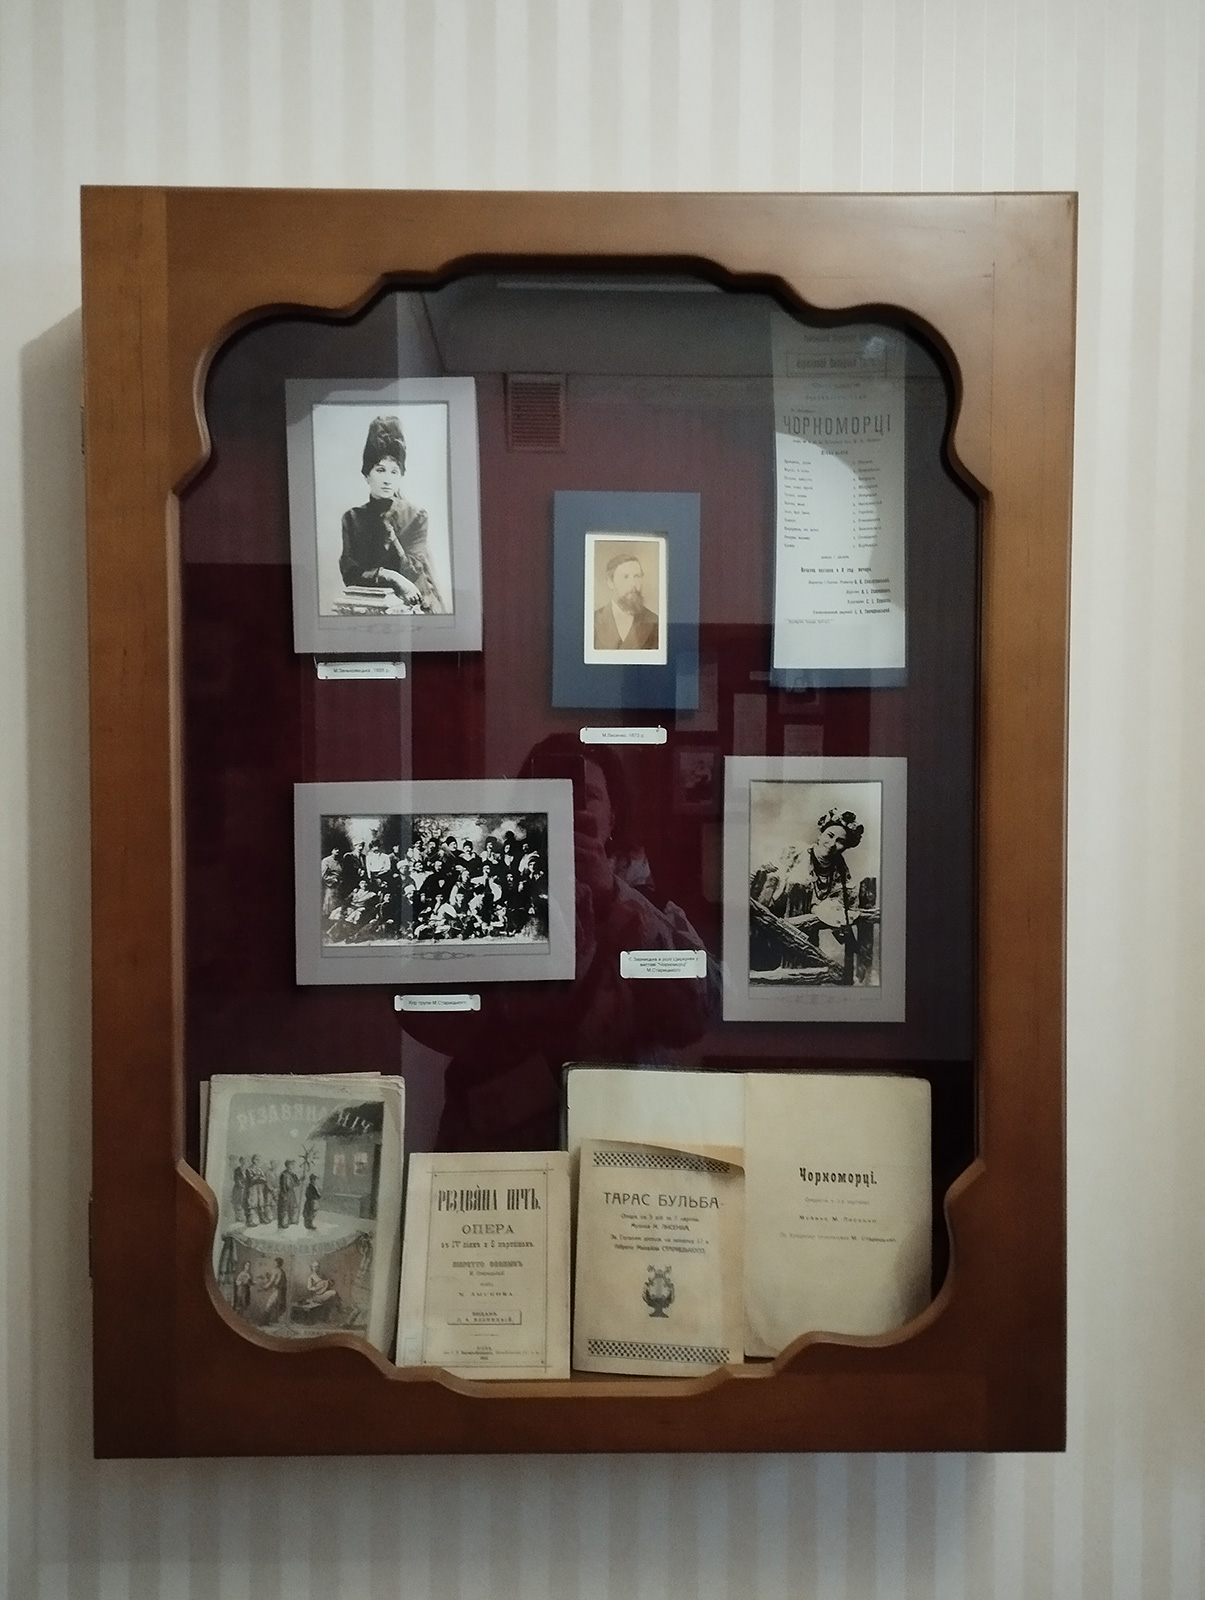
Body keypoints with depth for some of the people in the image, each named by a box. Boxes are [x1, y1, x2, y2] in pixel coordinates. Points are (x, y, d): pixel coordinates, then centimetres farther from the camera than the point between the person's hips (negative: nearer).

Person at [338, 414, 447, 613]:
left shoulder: (416, 517, 3)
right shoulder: (352, 518, 7)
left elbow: (410, 574, -8)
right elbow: (349, 574, -3)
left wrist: (386, 524, -11)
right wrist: (391, 577, -18)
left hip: (412, 606, -1)